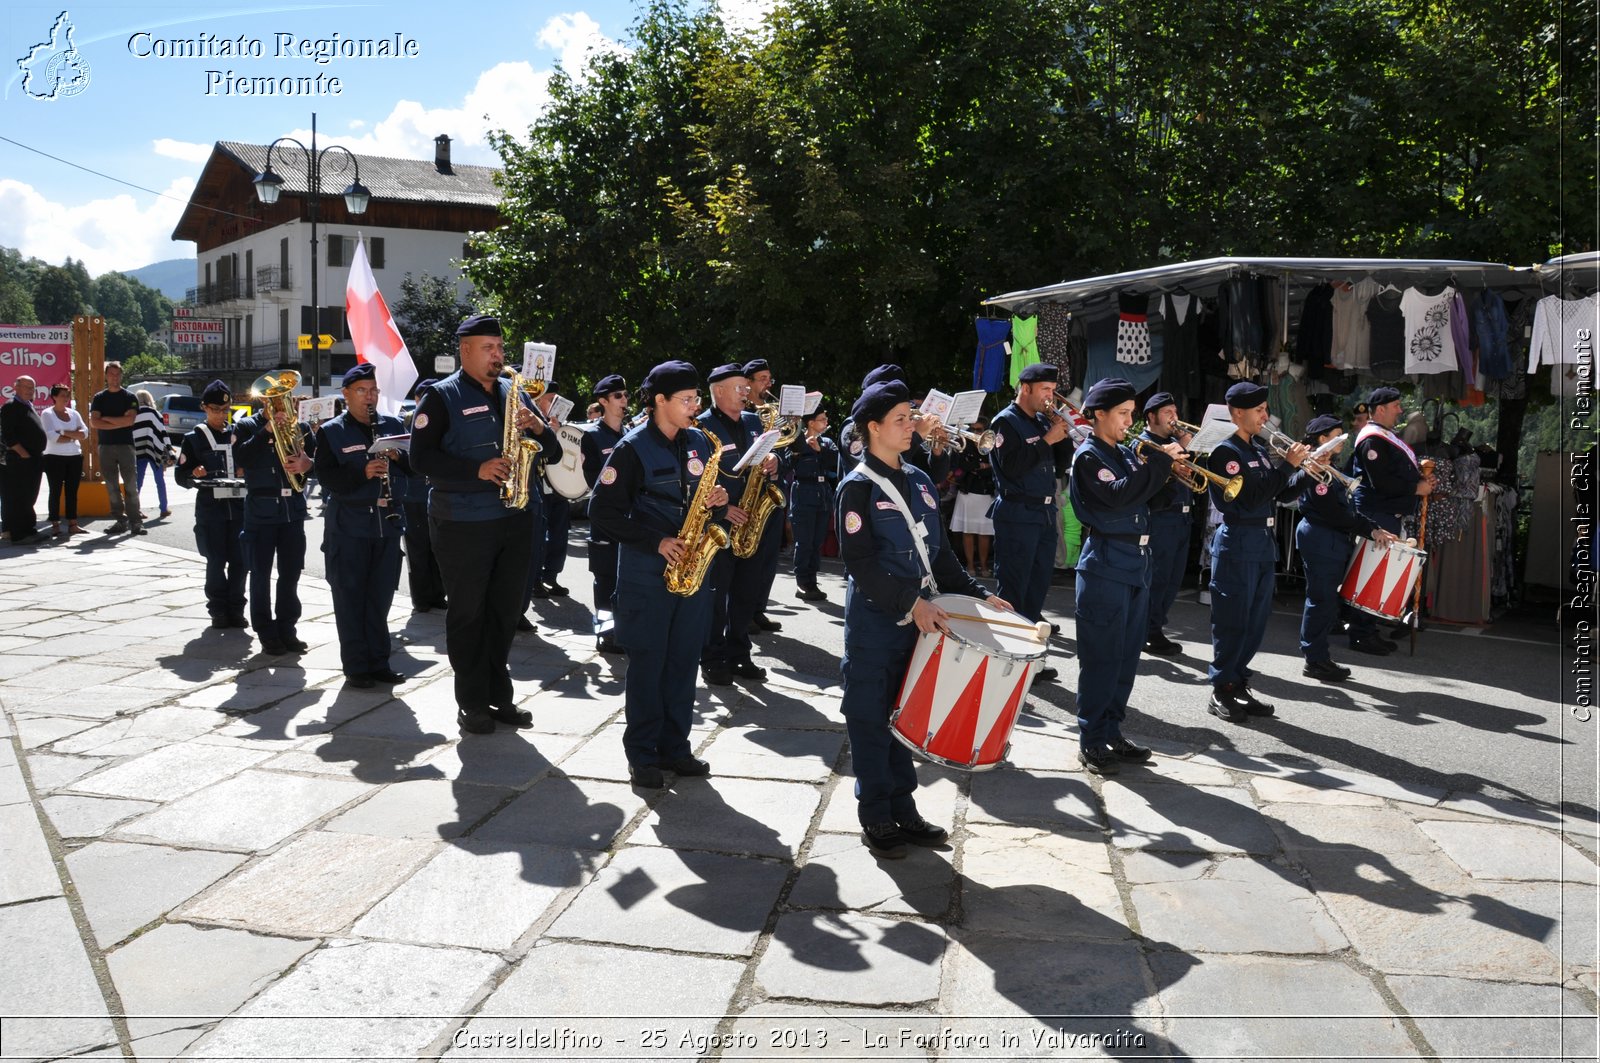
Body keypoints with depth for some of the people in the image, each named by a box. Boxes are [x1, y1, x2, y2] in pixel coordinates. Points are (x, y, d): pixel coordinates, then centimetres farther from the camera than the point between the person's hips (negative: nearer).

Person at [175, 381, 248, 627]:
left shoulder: (238, 435, 13)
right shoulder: (194, 438, 4)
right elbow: (181, 476, 2)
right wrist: (194, 476, -19)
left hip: (238, 505, 3)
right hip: (210, 507, -2)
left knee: (239, 560, 1)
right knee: (216, 561, 0)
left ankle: (235, 608, 13)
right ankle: (218, 609, 12)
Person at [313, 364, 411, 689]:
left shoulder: (393, 426, 11)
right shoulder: (330, 432, 2)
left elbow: (415, 466, 9)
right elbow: (327, 478, -8)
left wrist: (398, 457, -12)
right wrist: (363, 472, -23)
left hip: (388, 522, 3)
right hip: (348, 525, -3)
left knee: (380, 598, 8)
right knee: (350, 598, 2)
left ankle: (379, 662, 18)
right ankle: (355, 667, 9)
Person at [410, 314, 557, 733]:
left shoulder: (513, 393, 12)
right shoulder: (442, 396, -4)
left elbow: (551, 450, 14)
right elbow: (421, 456, -12)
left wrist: (537, 428, -8)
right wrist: (477, 470, -21)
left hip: (515, 519, 5)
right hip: (463, 524, -5)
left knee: (505, 610, 11)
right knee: (467, 612, 3)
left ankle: (499, 694, 23)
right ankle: (471, 702, 12)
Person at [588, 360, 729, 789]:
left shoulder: (701, 443, 9)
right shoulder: (633, 447, -8)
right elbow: (603, 510, -10)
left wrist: (718, 501, -4)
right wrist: (656, 542, -16)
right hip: (647, 573, -5)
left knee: (683, 661, 10)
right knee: (647, 662, 1)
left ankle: (675, 745, 21)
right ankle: (642, 753, 12)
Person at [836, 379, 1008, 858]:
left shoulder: (919, 481, 12)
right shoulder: (858, 487, -10)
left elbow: (939, 551, 16)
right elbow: (861, 562, -17)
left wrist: (977, 594, 6)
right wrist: (911, 603, -23)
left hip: (918, 617, 7)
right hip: (874, 623, -6)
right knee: (871, 719, 3)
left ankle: (903, 809, 25)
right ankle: (875, 819, 14)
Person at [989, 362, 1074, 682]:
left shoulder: (1044, 420, 14)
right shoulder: (1006, 421, -8)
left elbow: (1062, 463, 13)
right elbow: (1011, 465, -20)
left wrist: (1063, 433, -2)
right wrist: (1047, 440, -18)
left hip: (1045, 514, 8)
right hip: (1017, 515, -8)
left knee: (1038, 588, 13)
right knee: (1013, 591, -3)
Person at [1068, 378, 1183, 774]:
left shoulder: (1126, 454, 17)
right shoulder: (1088, 456, -7)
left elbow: (1147, 495, 14)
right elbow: (1116, 496, -23)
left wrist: (1167, 469, -2)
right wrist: (1157, 461, -19)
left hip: (1137, 563, 8)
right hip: (1106, 566, -8)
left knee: (1127, 656, 12)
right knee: (1101, 658, -5)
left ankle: (1112, 731, 22)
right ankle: (1091, 742, 2)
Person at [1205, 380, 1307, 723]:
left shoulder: (1260, 450, 14)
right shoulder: (1225, 452, -11)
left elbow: (1278, 494, 15)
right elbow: (1251, 497, -20)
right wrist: (1288, 466, -17)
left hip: (1264, 541, 9)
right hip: (1238, 542, -8)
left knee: (1256, 620, 11)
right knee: (1233, 620, -4)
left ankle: (1238, 685, 20)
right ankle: (1221, 692, 4)